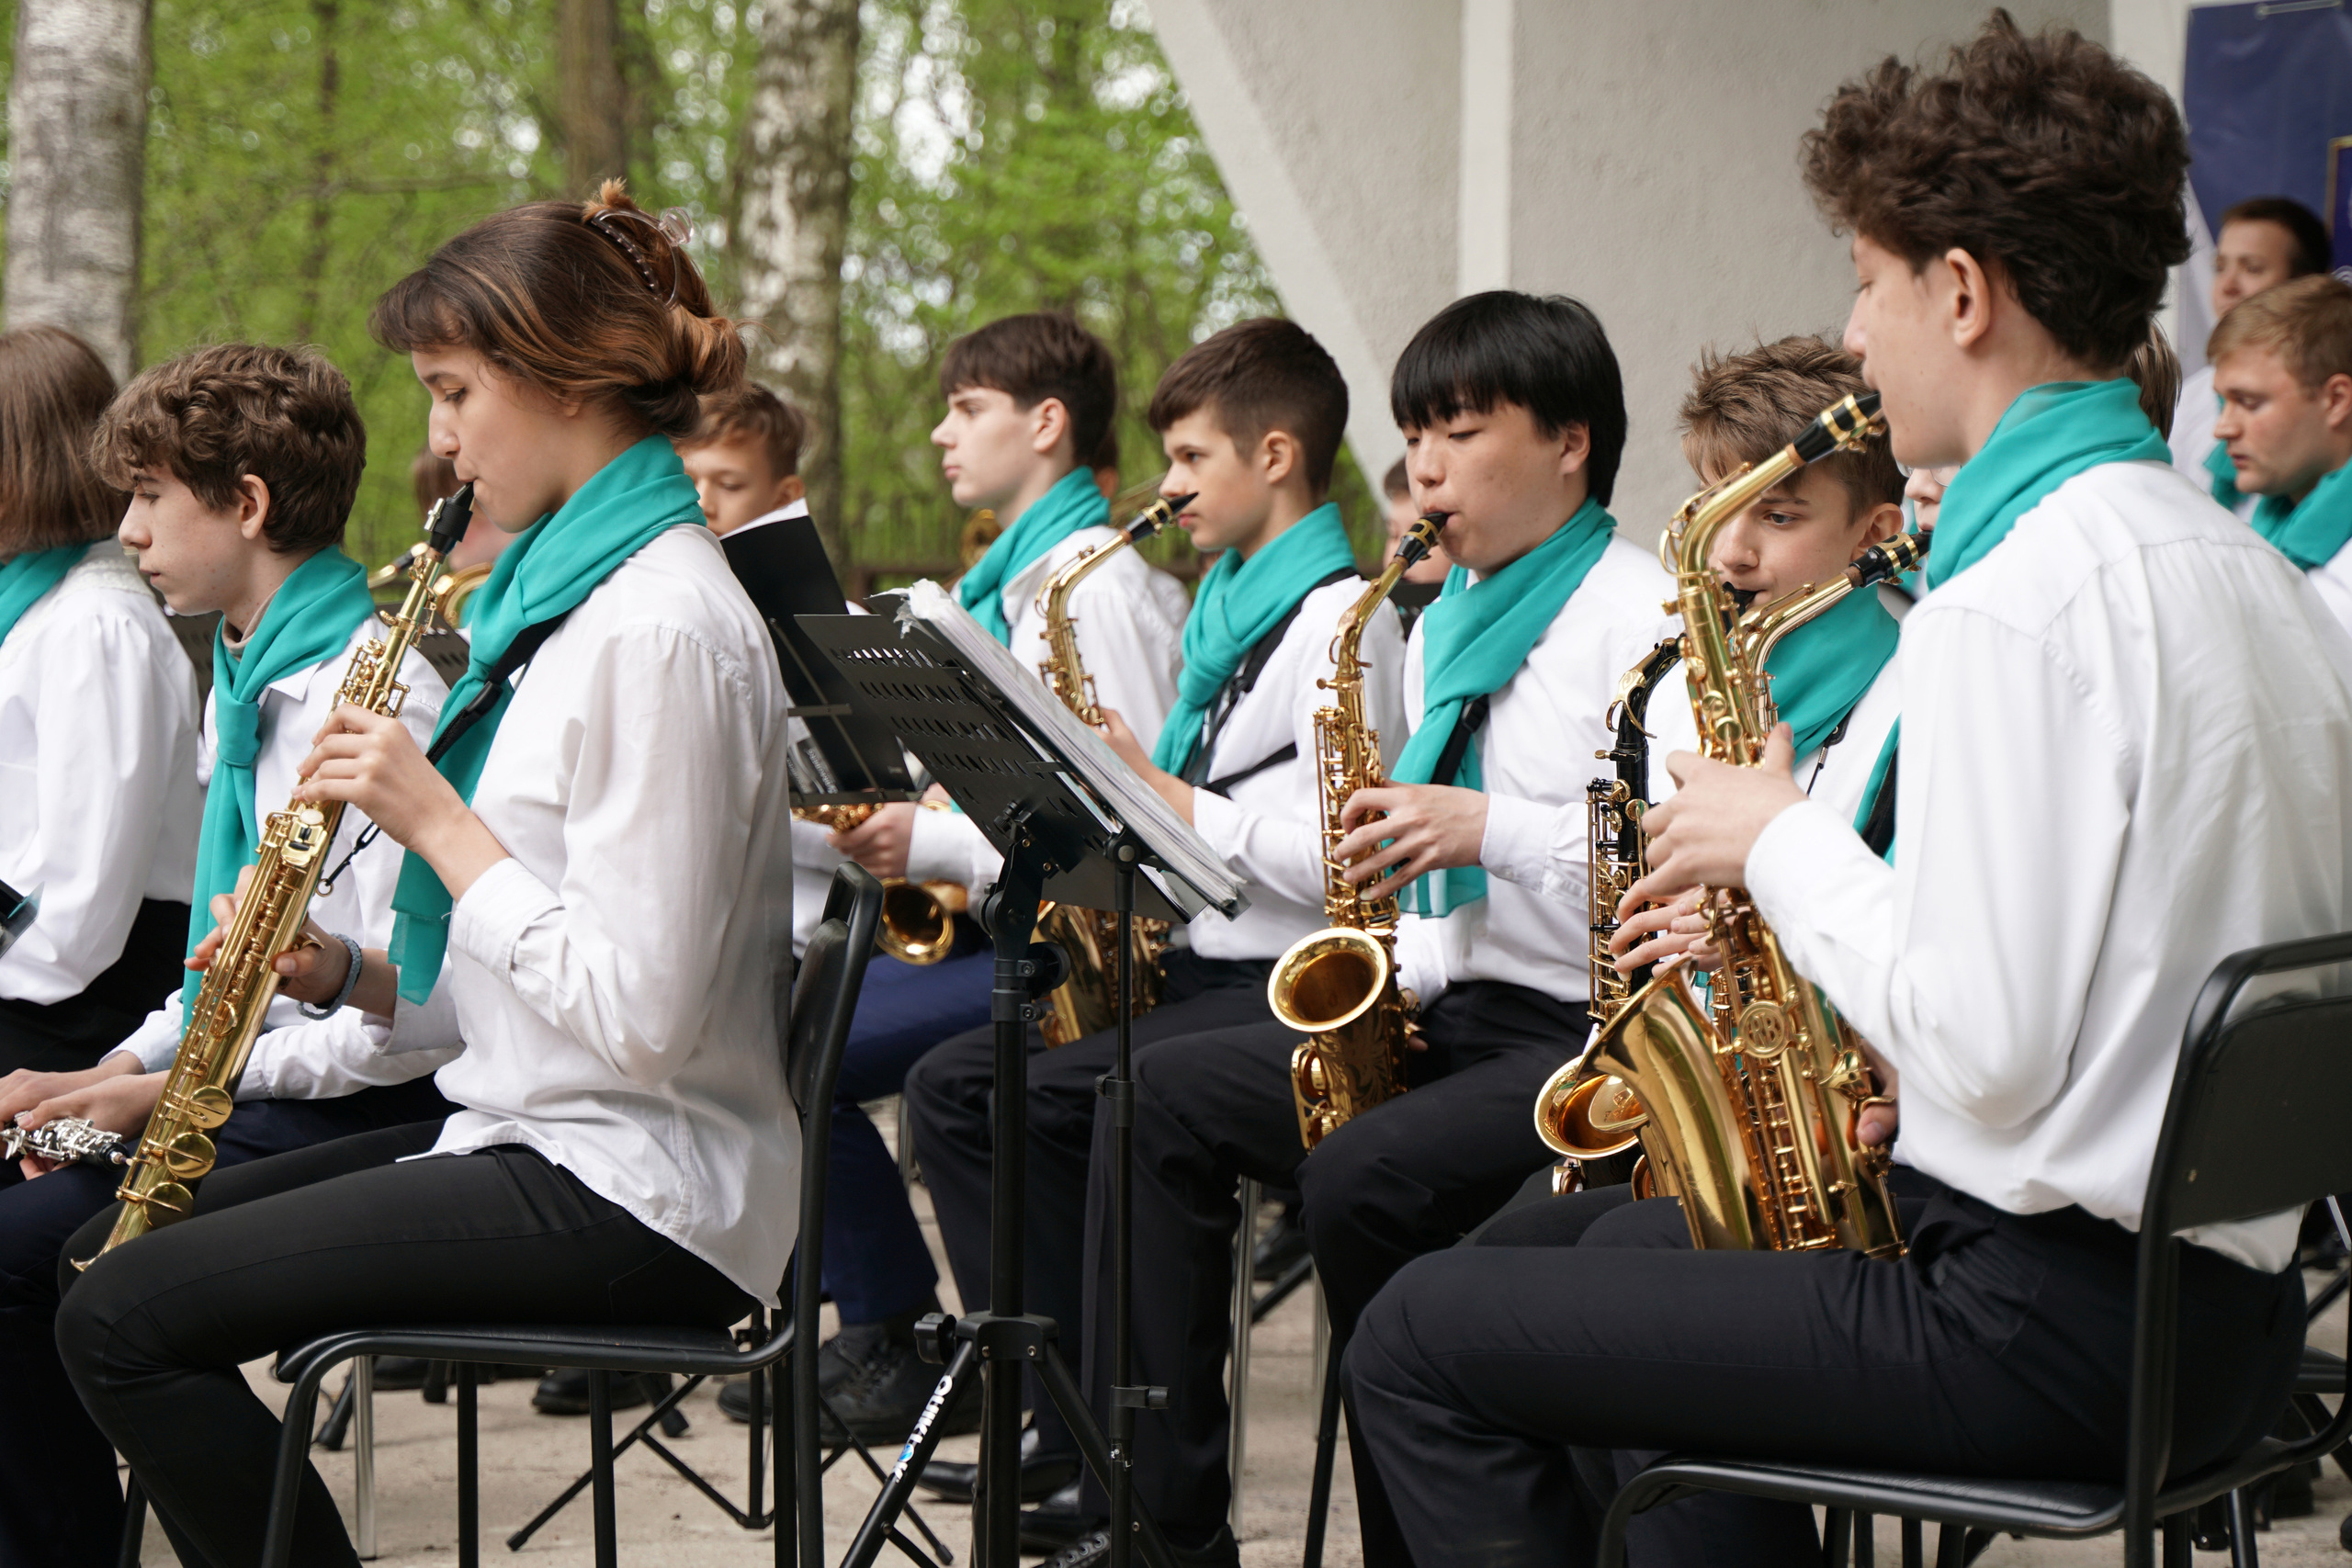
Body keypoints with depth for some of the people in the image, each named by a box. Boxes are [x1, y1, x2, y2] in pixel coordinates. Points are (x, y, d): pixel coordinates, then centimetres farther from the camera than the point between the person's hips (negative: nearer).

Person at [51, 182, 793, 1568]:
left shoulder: (661, 626, -17)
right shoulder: (579, 587, 15)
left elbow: (640, 1012, -23)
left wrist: (439, 821, -16)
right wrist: (345, 972, 3)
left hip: (632, 1195, -10)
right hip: (541, 1135, 10)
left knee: (125, 1315, -16)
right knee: (109, 1247, 10)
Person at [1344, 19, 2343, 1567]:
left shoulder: (2016, 596, -20)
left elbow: (1983, 1050, -24)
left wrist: (1787, 840, -9)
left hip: (2049, 1322, -10)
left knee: (1423, 1344, 0)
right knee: (1629, 1254, 31)